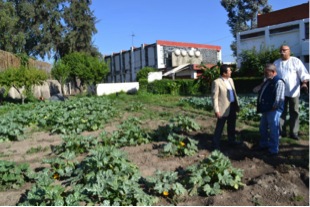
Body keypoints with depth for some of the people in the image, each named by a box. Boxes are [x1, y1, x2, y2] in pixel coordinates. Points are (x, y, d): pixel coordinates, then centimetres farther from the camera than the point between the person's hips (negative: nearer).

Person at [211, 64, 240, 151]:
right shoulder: (216, 82, -14)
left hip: (232, 106, 7)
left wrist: (237, 104, 15)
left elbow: (234, 93, 17)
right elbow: (214, 97, -15)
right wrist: (216, 110, -18)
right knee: (219, 127, 2)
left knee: (232, 126, 19)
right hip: (223, 108, -7)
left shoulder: (230, 80, 10)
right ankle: (216, 144, 13)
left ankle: (231, 140, 36)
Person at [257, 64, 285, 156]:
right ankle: (264, 145, 36)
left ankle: (274, 150, 12)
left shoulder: (278, 82, -16)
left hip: (273, 110, -10)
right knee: (263, 128, 20)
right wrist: (261, 107, 14)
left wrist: (274, 107, -17)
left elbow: (279, 98, -23)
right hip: (265, 109, 10)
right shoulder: (267, 81, 14)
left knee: (273, 130, 0)